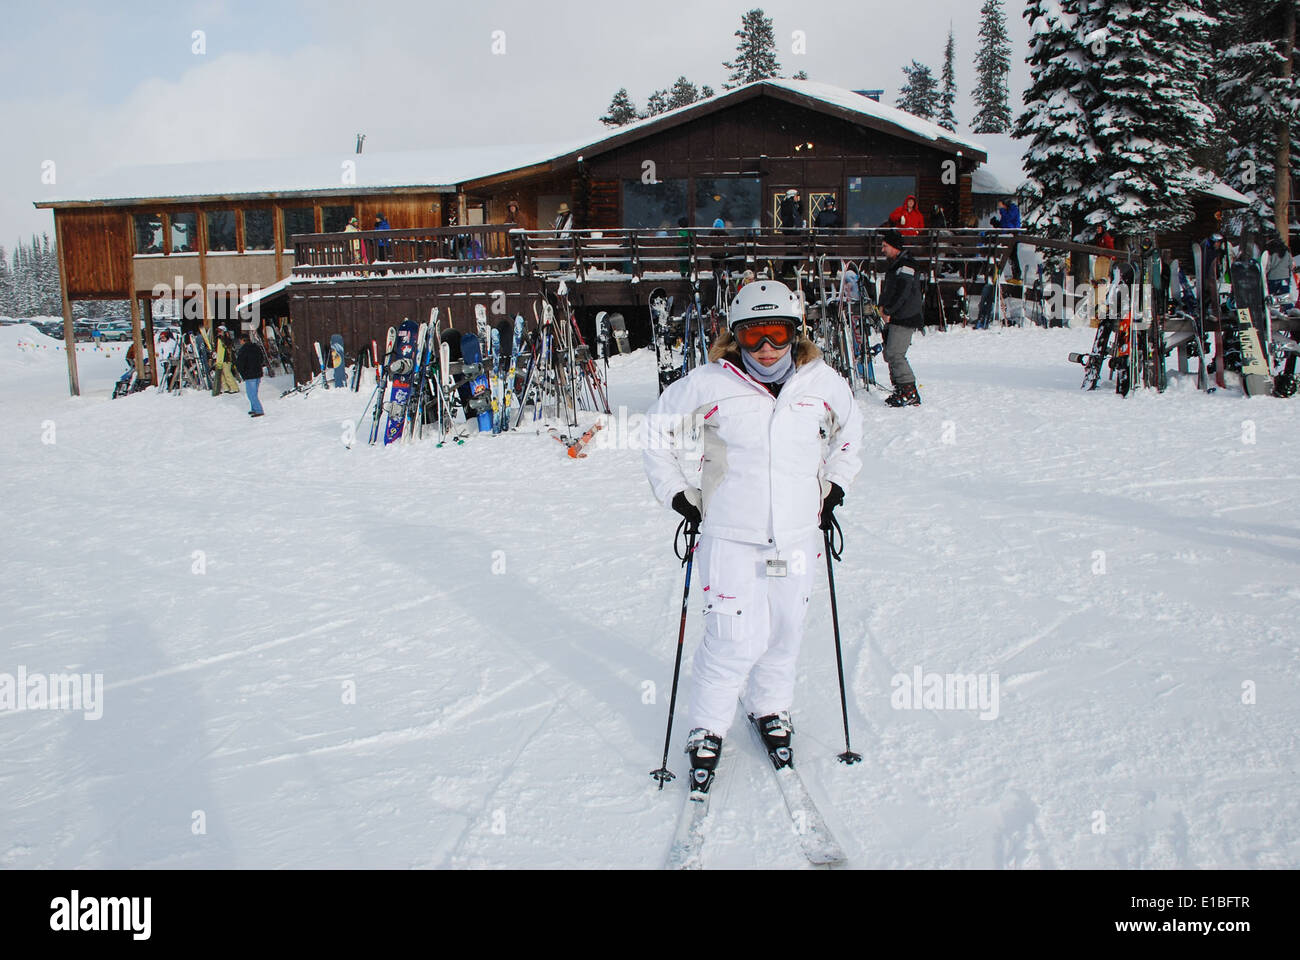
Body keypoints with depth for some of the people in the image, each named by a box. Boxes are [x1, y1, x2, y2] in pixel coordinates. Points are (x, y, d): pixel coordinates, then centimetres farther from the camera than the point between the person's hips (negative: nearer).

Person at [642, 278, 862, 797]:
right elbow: (659, 430, 4)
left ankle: (771, 710, 40)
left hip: (799, 536, 4)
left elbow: (848, 433, 21)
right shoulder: (708, 384, -10)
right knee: (737, 641, -7)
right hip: (731, 538, -3)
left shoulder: (824, 384, 0)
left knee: (784, 633, 14)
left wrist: (834, 489, 15)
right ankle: (707, 730, 16)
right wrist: (679, 495, 1)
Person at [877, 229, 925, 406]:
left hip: (905, 319, -10)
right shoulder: (894, 264, 18)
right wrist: (883, 305, 7)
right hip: (894, 318, 10)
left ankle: (910, 393, -12)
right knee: (889, 354, 11)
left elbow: (902, 292, -20)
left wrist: (888, 311, -14)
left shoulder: (906, 265, -13)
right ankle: (900, 390, 19)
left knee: (895, 354, -15)